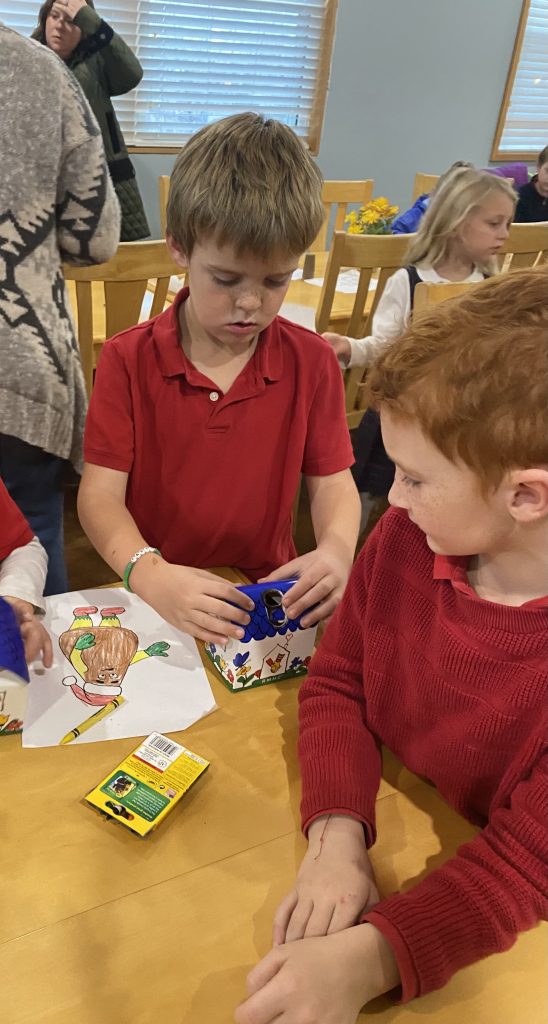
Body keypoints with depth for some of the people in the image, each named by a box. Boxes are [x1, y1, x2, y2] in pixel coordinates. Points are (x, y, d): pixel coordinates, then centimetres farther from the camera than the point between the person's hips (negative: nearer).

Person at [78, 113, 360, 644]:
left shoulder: (311, 361, 0)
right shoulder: (128, 361, -5)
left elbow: (331, 480, 2)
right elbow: (100, 491, -9)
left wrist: (336, 549, -20)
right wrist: (151, 574, -28)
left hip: (270, 597, 2)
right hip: (156, 602, -1)